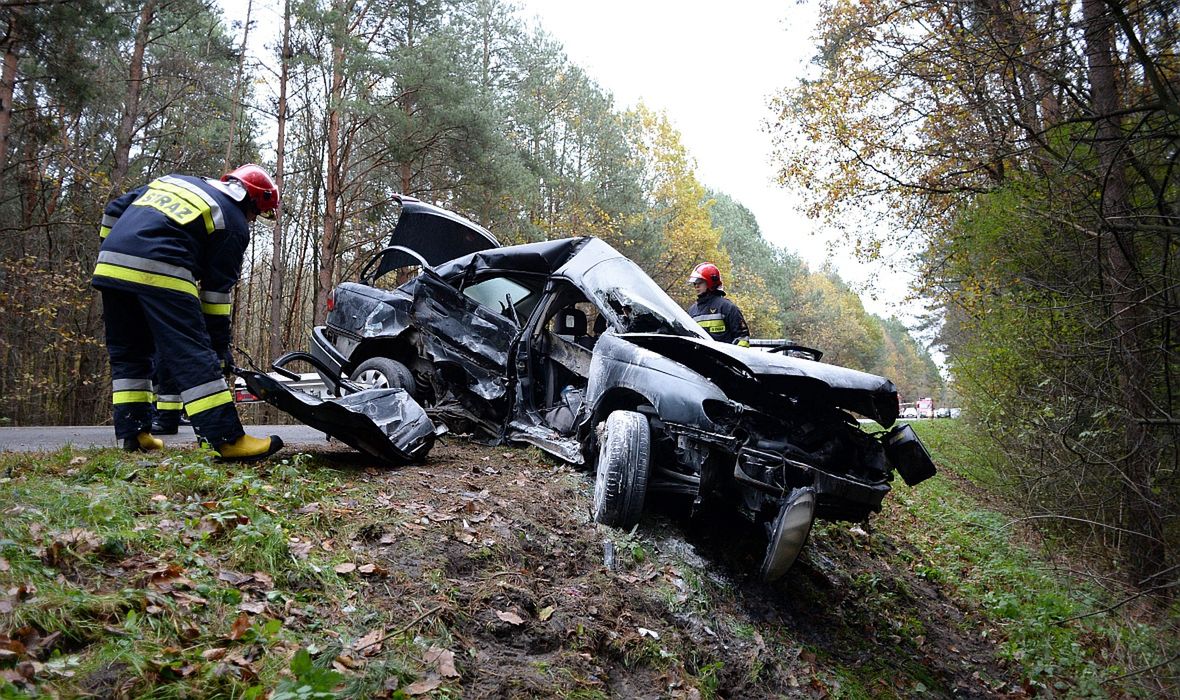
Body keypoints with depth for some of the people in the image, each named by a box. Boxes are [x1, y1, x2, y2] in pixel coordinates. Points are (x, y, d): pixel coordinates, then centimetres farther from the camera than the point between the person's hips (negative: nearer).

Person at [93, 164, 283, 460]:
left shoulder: (175, 180, 29)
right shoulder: (234, 223, 8)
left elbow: (114, 210, 27)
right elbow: (217, 289, 5)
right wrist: (221, 346, 10)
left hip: (110, 265, 7)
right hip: (159, 273, -7)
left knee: (128, 352, 17)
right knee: (194, 355, -10)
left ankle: (133, 433, 18)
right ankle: (228, 438, -14)